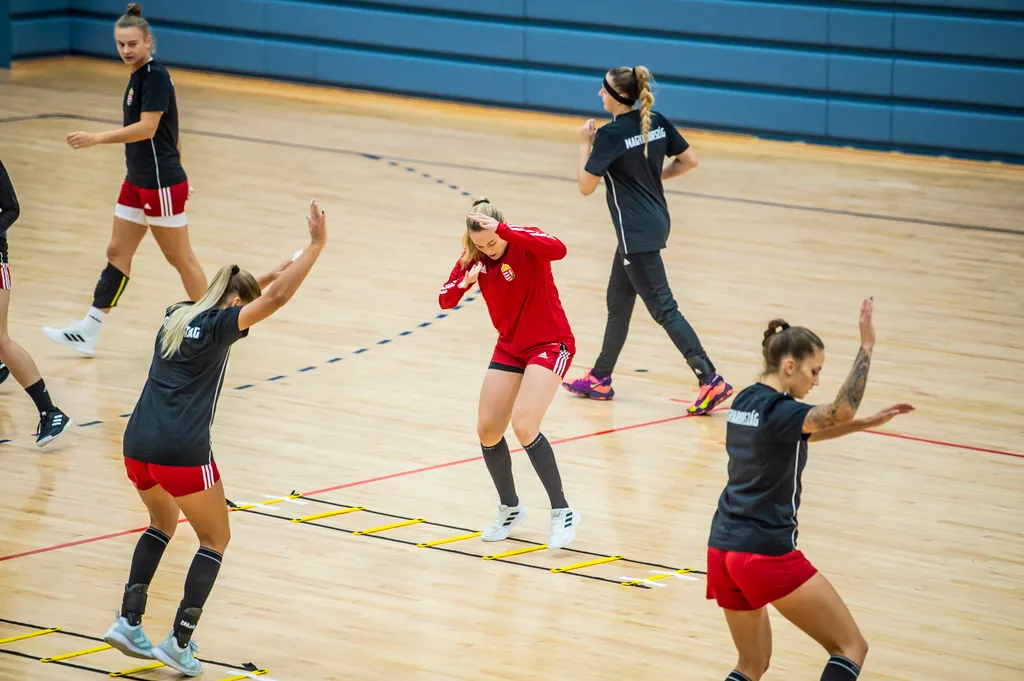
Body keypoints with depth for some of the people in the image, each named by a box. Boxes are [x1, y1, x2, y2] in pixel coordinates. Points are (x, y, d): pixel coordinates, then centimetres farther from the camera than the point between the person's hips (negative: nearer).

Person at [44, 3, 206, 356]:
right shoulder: (139, 75, 10)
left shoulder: (155, 76, -18)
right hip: (137, 182, 9)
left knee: (180, 258, 2)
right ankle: (88, 332, 11)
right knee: (117, 252, 9)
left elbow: (147, 128, -29)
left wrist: (97, 138, -35)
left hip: (162, 185, -9)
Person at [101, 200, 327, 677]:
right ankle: (180, 641, 4)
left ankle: (128, 621, 21)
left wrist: (267, 276, 35)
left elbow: (220, 300, 37)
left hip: (137, 447, 7)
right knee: (215, 539, 12)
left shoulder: (177, 316, 16)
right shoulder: (218, 326, -4)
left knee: (163, 523, 31)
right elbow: (276, 299, -11)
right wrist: (317, 245, -8)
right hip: (183, 453, -7)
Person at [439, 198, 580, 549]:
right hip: (510, 347, 7)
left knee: (523, 424, -22)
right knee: (487, 430, 4)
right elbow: (445, 301, -5)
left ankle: (562, 512, -10)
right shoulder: (474, 256, -4)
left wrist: (504, 229, -48)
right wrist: (464, 282, -27)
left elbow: (559, 249, -44)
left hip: (550, 345, -7)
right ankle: (510, 508, 27)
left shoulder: (526, 242, -21)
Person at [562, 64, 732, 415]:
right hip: (654, 220, 9)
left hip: (637, 232, -9)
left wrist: (585, 144, -3)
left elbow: (585, 186, -13)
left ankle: (711, 380, -11)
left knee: (662, 307, -7)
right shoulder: (656, 123, 3)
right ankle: (600, 379, 29)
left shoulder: (610, 135, -17)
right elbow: (690, 160, 8)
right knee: (618, 302, 19)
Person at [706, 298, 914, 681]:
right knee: (851, 648, 0)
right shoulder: (779, 411, -15)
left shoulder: (745, 402, 11)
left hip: (723, 548, 9)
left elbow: (806, 430, 27)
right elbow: (840, 411, -32)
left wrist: (868, 422, 20)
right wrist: (866, 346, -29)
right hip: (766, 553, -9)